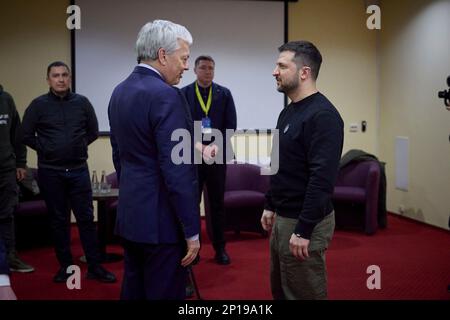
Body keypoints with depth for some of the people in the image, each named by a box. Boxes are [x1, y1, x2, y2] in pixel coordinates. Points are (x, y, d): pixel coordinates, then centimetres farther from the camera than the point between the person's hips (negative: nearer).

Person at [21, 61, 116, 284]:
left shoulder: (82, 102, 1)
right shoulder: (38, 105, -3)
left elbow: (93, 131, 11)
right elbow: (26, 135, 1)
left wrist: (78, 147, 4)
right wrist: (46, 149, -1)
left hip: (79, 169, 1)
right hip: (50, 172, -1)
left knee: (86, 218, 3)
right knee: (58, 220, 9)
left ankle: (95, 266, 9)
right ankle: (65, 266, 19)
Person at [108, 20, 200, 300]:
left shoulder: (120, 91, 10)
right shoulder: (165, 95, -18)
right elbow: (177, 171, -21)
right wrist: (191, 231, -15)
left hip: (129, 214, 9)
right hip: (161, 220, -9)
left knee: (134, 291, 17)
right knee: (164, 294, 2)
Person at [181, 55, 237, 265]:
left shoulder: (224, 94, 4)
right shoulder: (184, 94, -1)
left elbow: (230, 125, 0)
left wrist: (215, 146, -13)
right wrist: (199, 146, -17)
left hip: (218, 155, 1)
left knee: (217, 203, 9)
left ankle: (220, 248, 20)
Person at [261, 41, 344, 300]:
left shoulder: (322, 115, -19)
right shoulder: (288, 112, 12)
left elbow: (323, 178, -25)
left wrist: (303, 230, -25)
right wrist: (271, 206, 19)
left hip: (306, 222, -9)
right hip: (283, 218, 10)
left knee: (303, 294, 3)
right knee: (280, 290, 20)